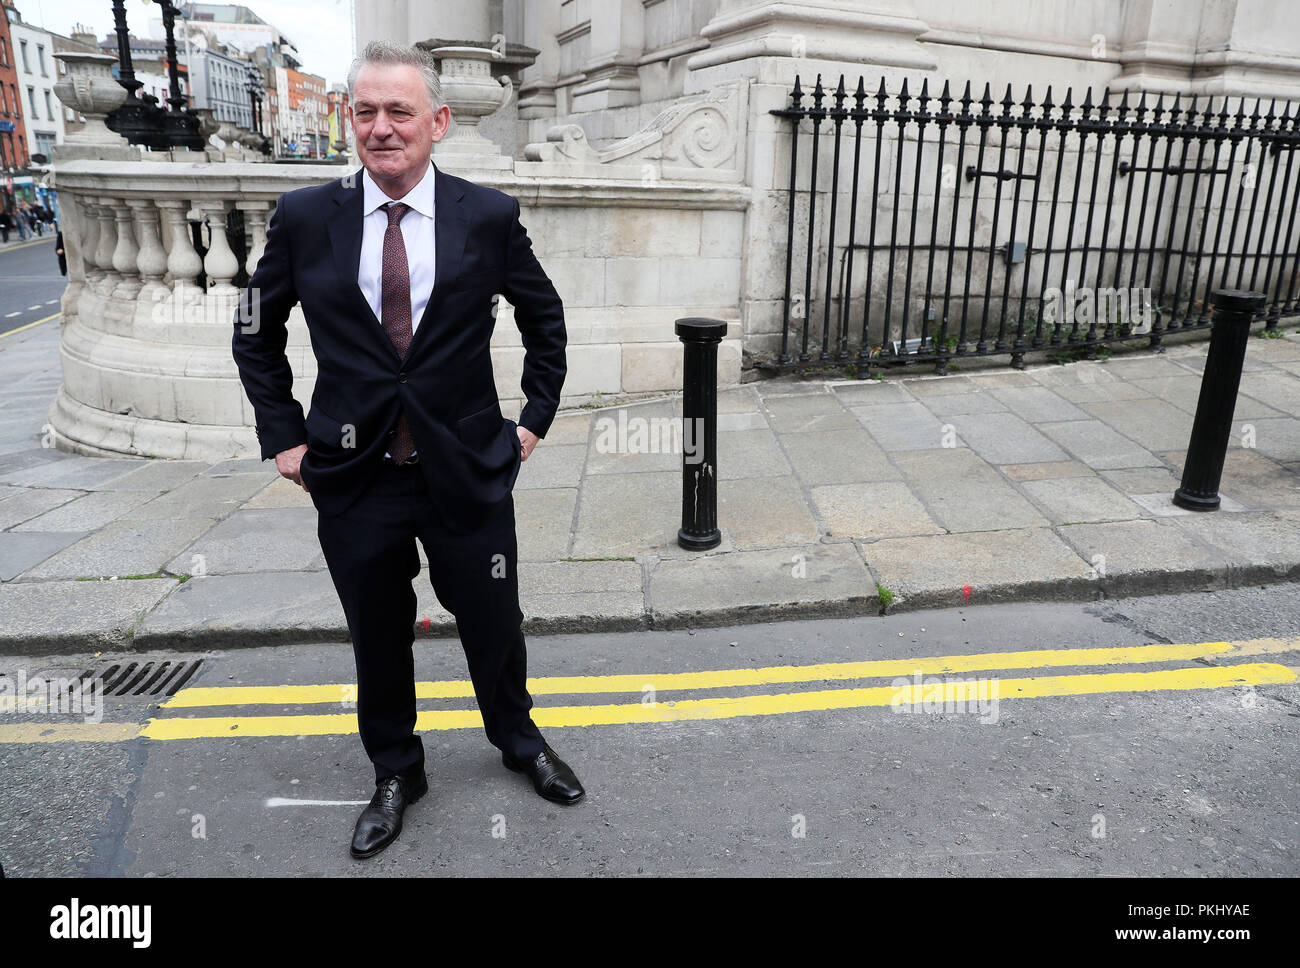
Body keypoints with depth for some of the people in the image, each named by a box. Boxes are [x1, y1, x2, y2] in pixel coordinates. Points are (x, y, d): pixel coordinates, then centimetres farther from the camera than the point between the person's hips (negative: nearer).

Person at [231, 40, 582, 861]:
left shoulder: (489, 216, -4)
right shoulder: (305, 218, -2)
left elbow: (546, 318, 9)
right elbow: (256, 333, 10)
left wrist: (535, 418, 4)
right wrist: (285, 435, 4)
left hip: (469, 473, 0)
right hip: (354, 479, 1)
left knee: (493, 625, 13)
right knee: (378, 638, 15)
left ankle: (520, 742, 43)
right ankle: (396, 774, 41)